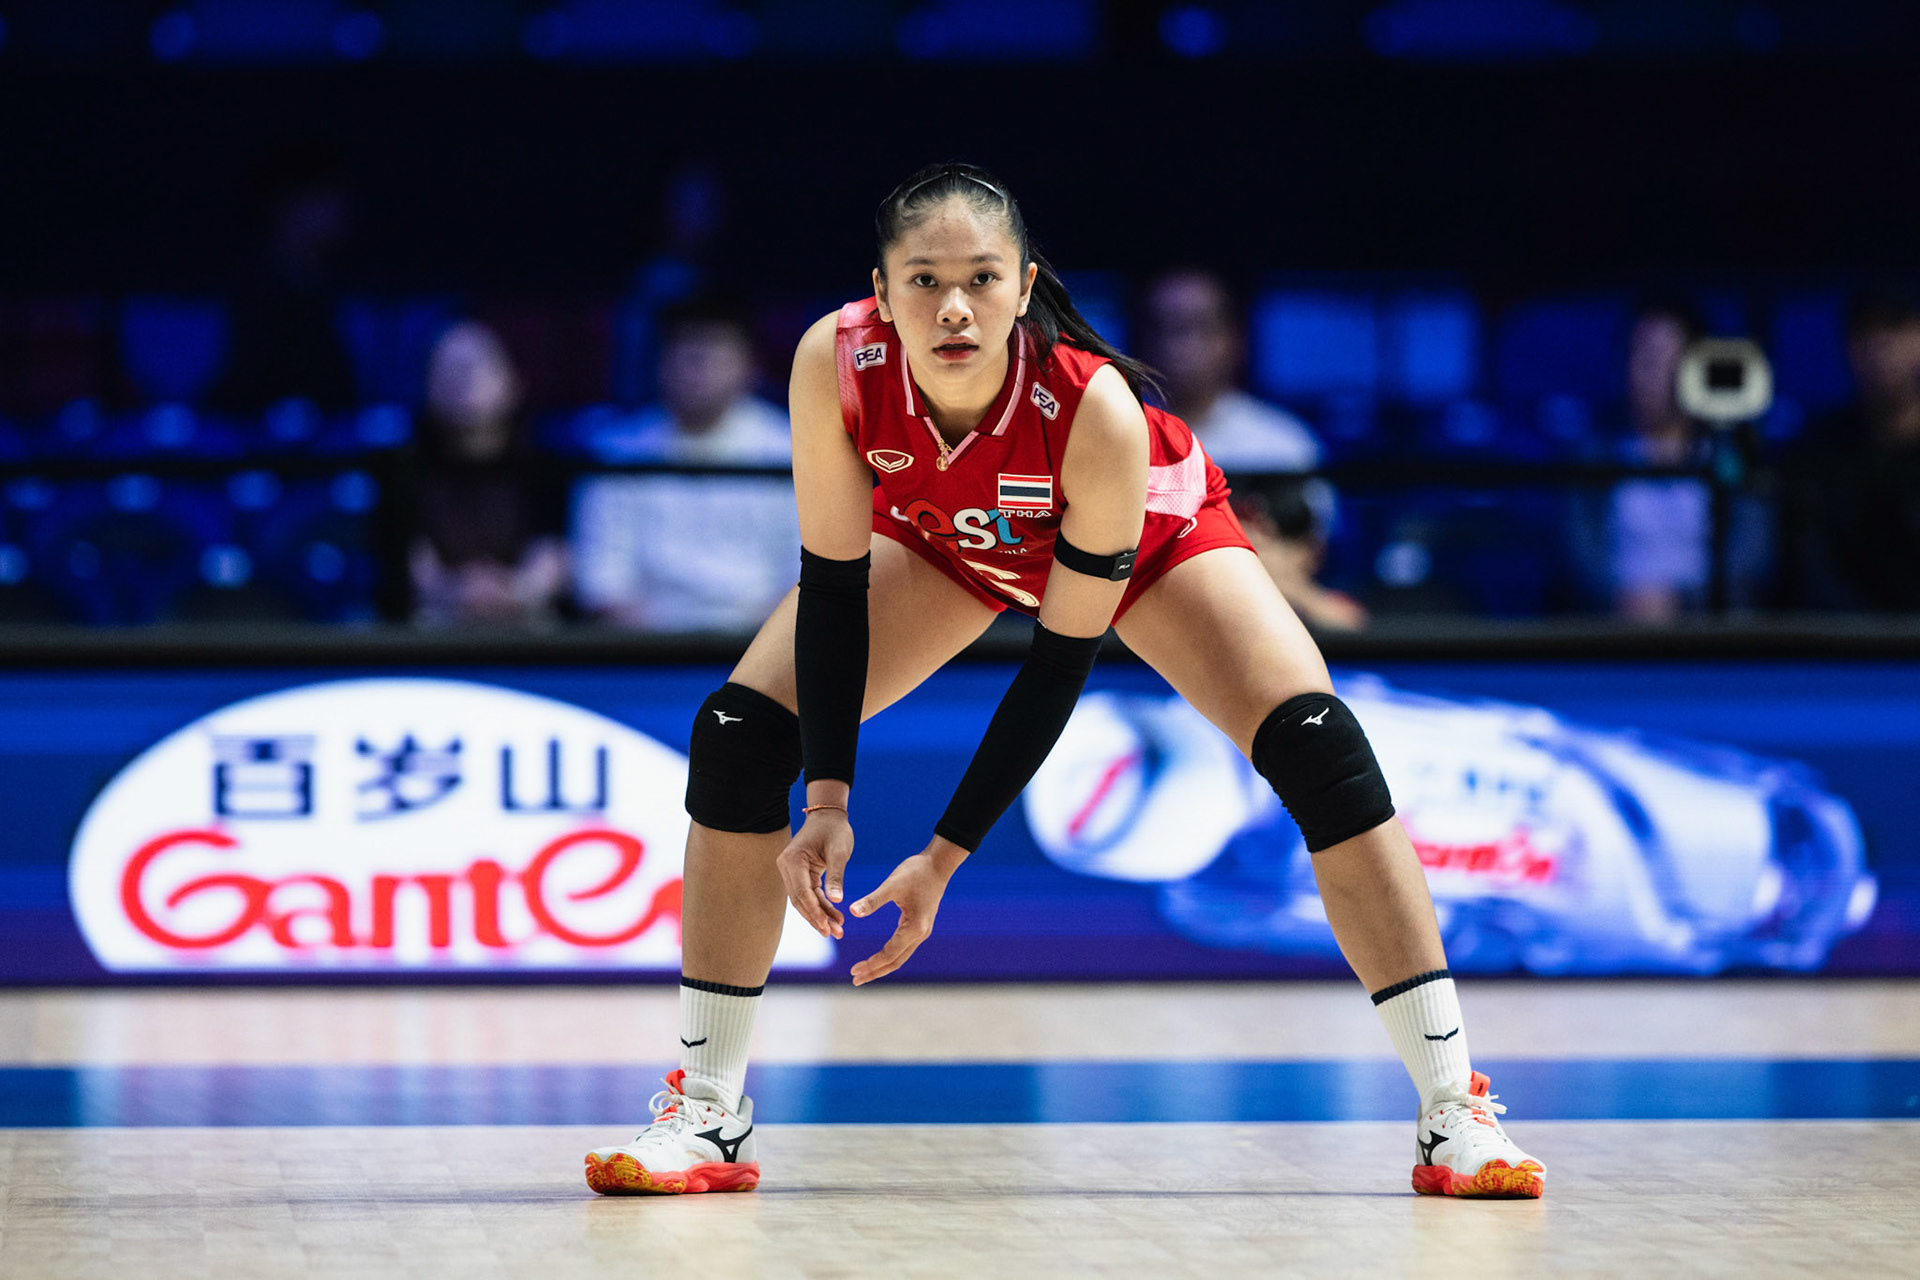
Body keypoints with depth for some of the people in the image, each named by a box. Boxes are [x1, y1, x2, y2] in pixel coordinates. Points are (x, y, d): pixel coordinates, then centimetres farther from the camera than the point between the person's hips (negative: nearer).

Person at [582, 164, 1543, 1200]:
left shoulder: (1097, 408, -42)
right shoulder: (836, 365, -36)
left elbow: (1063, 656, -33)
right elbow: (834, 583, -24)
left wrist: (947, 854, -34)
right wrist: (827, 801, -32)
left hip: (1148, 534, -3)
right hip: (939, 536, 3)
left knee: (1314, 745, -22)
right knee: (738, 734, -14)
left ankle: (1454, 1112, -14)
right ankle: (707, 1117, -3)